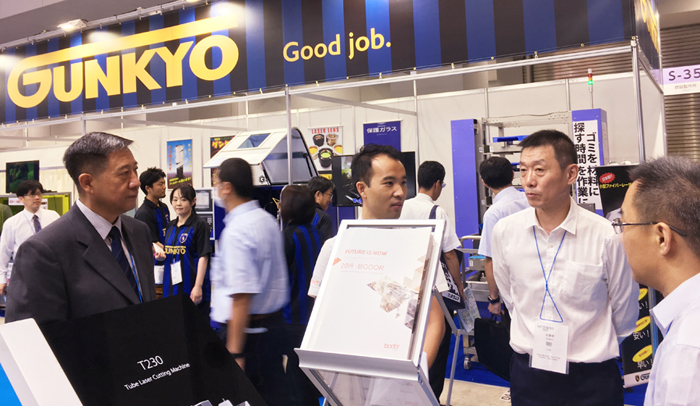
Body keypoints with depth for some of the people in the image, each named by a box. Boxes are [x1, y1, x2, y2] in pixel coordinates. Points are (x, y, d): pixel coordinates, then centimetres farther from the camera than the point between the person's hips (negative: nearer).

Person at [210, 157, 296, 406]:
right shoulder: (268, 220, 8)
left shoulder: (236, 231, -19)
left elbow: (241, 296, -25)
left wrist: (234, 352, -22)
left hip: (246, 328, -8)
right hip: (274, 322, 8)